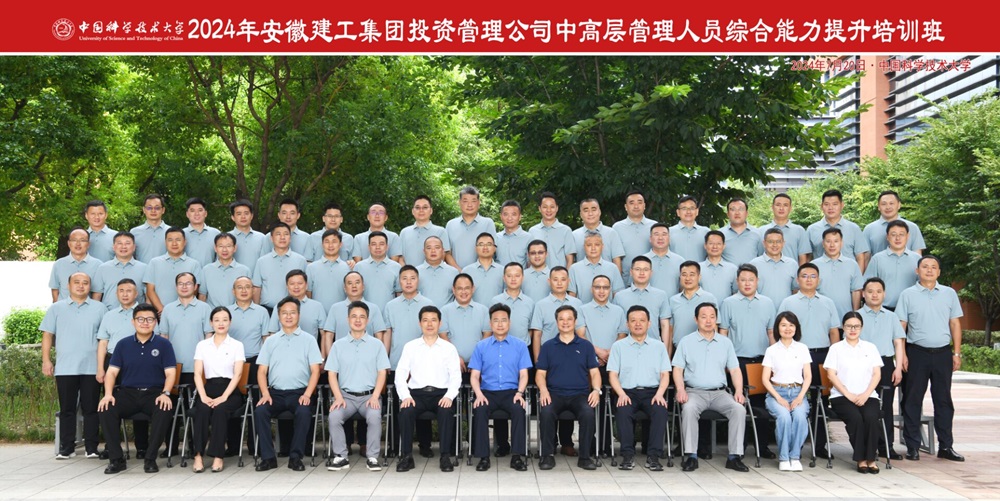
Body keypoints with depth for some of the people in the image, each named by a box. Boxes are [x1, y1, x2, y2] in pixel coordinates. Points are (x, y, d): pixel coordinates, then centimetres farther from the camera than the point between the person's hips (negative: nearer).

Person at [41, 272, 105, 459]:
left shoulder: (99, 308, 8)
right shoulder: (56, 308, 10)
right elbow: (48, 335, 8)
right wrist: (46, 360, -1)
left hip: (91, 368, -1)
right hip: (65, 368, 1)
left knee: (91, 408, 2)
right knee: (67, 409, 5)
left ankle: (92, 447, 7)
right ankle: (66, 447, 11)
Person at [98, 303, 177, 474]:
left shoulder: (163, 344, 7)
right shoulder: (123, 344, 13)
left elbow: (170, 372, 1)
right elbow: (112, 371, 8)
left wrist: (165, 393, -18)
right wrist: (108, 394, -10)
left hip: (154, 393, -2)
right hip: (127, 393, 2)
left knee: (165, 410, -34)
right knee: (106, 409, -27)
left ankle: (150, 458, -19)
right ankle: (116, 459, -16)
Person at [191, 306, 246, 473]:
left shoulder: (237, 345, 8)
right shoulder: (202, 345, 14)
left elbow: (237, 374, -3)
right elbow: (197, 374, 5)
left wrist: (223, 397, -17)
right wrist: (203, 396, -12)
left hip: (230, 391, -1)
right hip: (209, 389, 1)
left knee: (220, 410, -33)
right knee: (202, 409, -32)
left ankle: (218, 456, -29)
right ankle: (198, 455, -31)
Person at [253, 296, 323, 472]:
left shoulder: (308, 340, 9)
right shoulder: (270, 341, 15)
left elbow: (315, 370, 2)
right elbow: (262, 371, 10)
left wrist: (307, 394, -12)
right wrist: (265, 393, -6)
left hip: (299, 392, -2)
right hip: (275, 392, 2)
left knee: (304, 412, -33)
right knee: (260, 411, -27)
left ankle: (295, 457, -19)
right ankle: (268, 457, -17)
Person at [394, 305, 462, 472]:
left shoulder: (449, 348, 12)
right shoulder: (410, 347, 12)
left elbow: (456, 376, 4)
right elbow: (400, 375, 6)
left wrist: (449, 396, -15)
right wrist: (405, 396, -12)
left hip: (441, 393, 0)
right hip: (416, 393, 1)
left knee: (446, 411, -34)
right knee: (406, 411, -32)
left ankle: (445, 456, -26)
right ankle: (406, 456, -21)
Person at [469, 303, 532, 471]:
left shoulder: (520, 345, 9)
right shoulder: (481, 346, 10)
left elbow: (523, 374, 5)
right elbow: (474, 376, 5)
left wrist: (519, 392, -14)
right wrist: (479, 394, -13)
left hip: (511, 392, 0)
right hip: (488, 392, 0)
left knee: (519, 409, -33)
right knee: (479, 410, -32)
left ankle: (517, 456, -26)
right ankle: (483, 457, -26)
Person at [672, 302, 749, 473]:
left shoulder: (726, 342, 16)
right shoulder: (686, 342, 9)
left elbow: (734, 370, 13)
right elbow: (677, 369, 4)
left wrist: (738, 391, -4)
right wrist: (681, 389, -14)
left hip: (719, 393, 2)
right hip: (694, 391, -2)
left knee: (739, 409, -26)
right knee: (689, 409, -35)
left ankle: (734, 457, -22)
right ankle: (691, 456, -29)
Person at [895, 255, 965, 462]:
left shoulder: (949, 294, 9)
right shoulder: (907, 295, 2)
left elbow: (955, 324, 10)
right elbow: (901, 327, 1)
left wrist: (957, 353, 4)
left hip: (943, 353, 2)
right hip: (917, 353, -2)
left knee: (943, 400, 8)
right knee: (912, 400, 1)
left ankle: (946, 446, 15)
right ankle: (912, 446, 9)